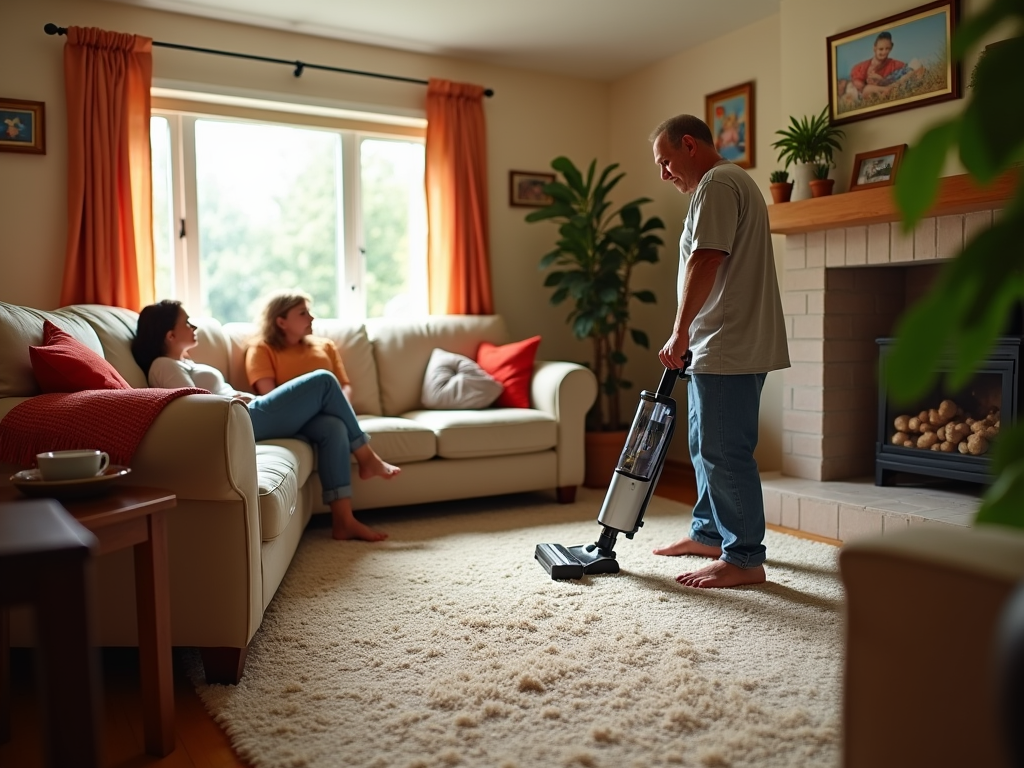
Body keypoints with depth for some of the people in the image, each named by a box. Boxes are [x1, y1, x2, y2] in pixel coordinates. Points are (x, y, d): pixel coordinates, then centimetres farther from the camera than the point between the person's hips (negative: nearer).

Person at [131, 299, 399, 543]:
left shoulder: (184, 363, 27)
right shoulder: (164, 366, -5)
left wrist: (242, 396, 10)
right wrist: (236, 399, -6)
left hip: (249, 418, 10)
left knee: (332, 426, -6)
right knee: (324, 381, -7)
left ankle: (343, 521, -9)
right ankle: (367, 458, 4)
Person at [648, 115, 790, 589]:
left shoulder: (716, 183, -11)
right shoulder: (730, 182, 24)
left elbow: (705, 260, -21)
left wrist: (680, 331, -17)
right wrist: (691, 335, 24)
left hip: (730, 348, -11)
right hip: (726, 345, 11)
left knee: (725, 452, -7)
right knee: (708, 446, 17)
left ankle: (744, 559, 0)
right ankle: (709, 533, 29)